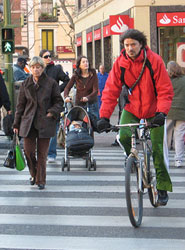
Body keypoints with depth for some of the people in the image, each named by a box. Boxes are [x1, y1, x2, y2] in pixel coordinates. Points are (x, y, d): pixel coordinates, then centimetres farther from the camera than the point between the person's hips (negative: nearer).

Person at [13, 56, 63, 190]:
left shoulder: (51, 83, 0)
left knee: (42, 153, 1)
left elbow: (59, 102, 6)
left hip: (45, 123, -2)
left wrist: (52, 113, -12)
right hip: (28, 122, 2)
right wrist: (16, 124, 9)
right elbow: (20, 105, 11)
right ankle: (34, 174, 24)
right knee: (28, 151, -2)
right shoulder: (25, 84, 7)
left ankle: (41, 180, 12)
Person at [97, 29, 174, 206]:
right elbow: (110, 91, -11)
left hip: (153, 110, -2)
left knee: (157, 148, -5)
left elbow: (165, 90, -17)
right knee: (124, 136, -23)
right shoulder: (120, 63, -11)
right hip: (132, 108, 2)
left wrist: (162, 112, -33)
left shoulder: (154, 61, -18)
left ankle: (163, 188, 10)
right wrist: (104, 116, -22)